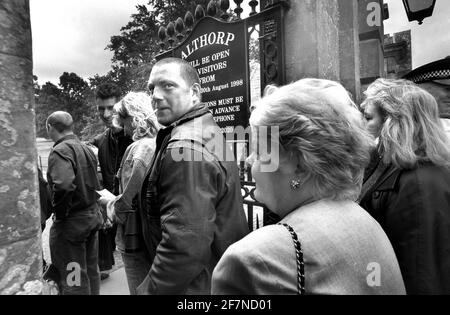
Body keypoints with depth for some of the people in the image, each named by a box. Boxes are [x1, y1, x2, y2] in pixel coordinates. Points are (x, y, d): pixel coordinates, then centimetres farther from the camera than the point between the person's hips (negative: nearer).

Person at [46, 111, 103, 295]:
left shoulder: (60, 150, -17)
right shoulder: (87, 149, 9)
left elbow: (63, 185, -33)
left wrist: (59, 212, -18)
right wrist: (90, 209, 13)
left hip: (71, 223, -8)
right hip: (92, 216, 8)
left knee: (73, 280, 8)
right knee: (91, 271, 21)